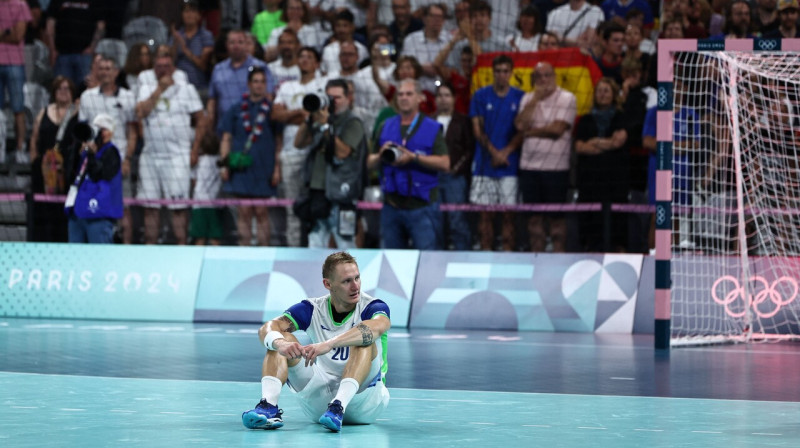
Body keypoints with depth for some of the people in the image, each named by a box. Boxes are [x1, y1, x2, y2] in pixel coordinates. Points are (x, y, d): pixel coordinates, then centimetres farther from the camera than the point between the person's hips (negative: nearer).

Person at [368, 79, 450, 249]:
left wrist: (414, 157, -17)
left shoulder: (432, 128, 1)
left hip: (421, 206, -4)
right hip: (391, 206, 4)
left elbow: (444, 163, -10)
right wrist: (381, 156, -8)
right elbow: (370, 163, 14)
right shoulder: (386, 128, 13)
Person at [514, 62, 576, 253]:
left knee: (556, 215, -1)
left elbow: (557, 129, -12)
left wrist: (531, 131, -1)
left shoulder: (566, 98, -2)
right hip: (529, 165, 4)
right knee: (534, 215, 8)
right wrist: (535, 99, -6)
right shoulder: (528, 99, 13)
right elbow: (520, 125, -3)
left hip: (556, 166, -4)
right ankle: (536, 255, 14)